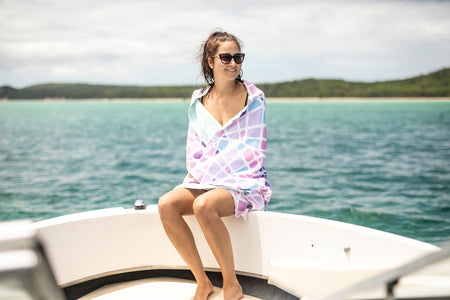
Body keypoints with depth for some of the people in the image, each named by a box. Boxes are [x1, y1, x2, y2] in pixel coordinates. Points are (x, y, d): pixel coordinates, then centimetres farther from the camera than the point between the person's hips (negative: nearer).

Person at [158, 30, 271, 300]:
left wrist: (206, 171, -13)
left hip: (246, 182, -5)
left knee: (203, 205, -34)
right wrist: (197, 173, -8)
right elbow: (194, 149, 14)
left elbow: (253, 152, -8)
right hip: (206, 182, 5)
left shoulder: (253, 98, -2)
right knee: (166, 204, -23)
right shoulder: (199, 101, 11)